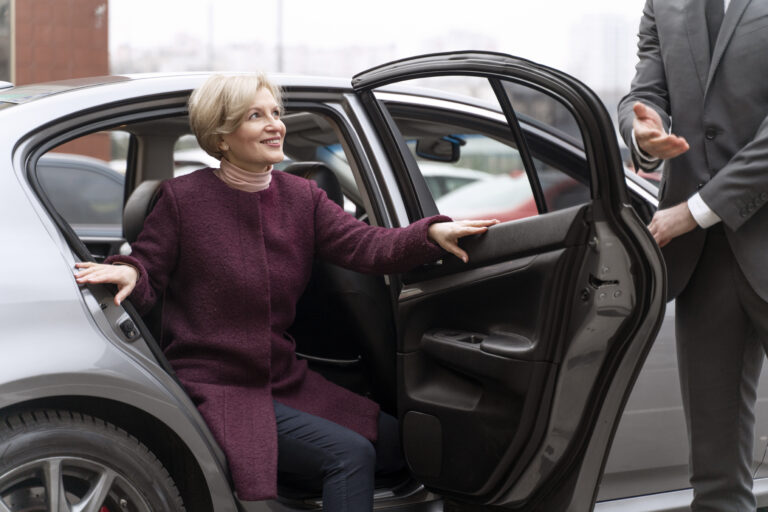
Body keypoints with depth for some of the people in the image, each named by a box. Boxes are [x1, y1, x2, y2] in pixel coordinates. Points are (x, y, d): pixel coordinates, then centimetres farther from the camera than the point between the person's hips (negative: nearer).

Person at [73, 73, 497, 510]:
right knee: (349, 453, -19)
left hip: (285, 379, 7)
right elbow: (150, 276, -3)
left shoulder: (302, 197, 5)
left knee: (394, 440, -2)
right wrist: (129, 274, -28)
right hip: (216, 388, -6)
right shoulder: (184, 199, -7)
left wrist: (432, 233, -28)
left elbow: (369, 247, -9)